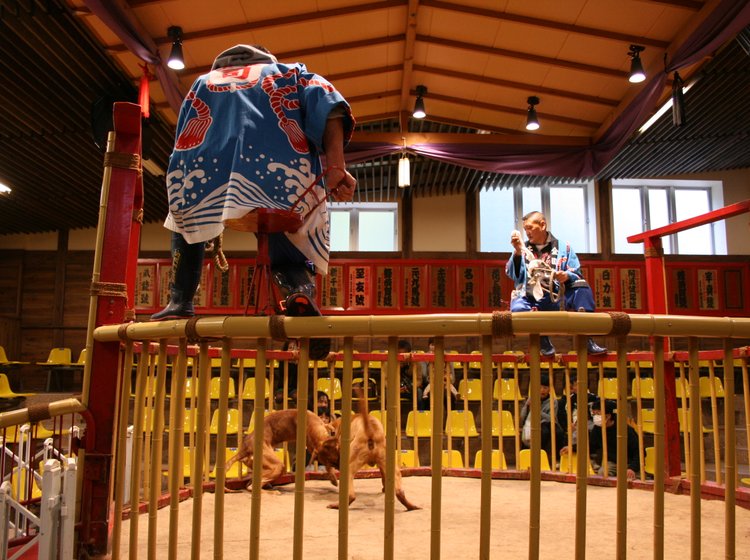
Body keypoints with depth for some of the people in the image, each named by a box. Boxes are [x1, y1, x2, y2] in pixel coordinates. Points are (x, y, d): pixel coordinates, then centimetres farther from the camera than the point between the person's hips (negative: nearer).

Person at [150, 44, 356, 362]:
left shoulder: (203, 83, 37)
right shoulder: (288, 73, 31)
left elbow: (183, 145, 31)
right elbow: (328, 107, 9)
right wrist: (335, 167, -2)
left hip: (208, 169, 2)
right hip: (283, 176, -1)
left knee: (187, 218, 32)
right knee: (288, 250, 14)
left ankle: (180, 301, 18)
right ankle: (300, 288, -20)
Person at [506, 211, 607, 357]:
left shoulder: (563, 248, 12)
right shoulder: (523, 249, 14)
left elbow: (578, 276, 7)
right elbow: (513, 275, 0)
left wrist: (567, 276, -16)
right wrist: (517, 252, -13)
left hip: (554, 301, 1)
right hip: (529, 298, -1)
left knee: (582, 287, -21)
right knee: (518, 309, -34)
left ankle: (587, 341, -24)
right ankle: (542, 339, -10)